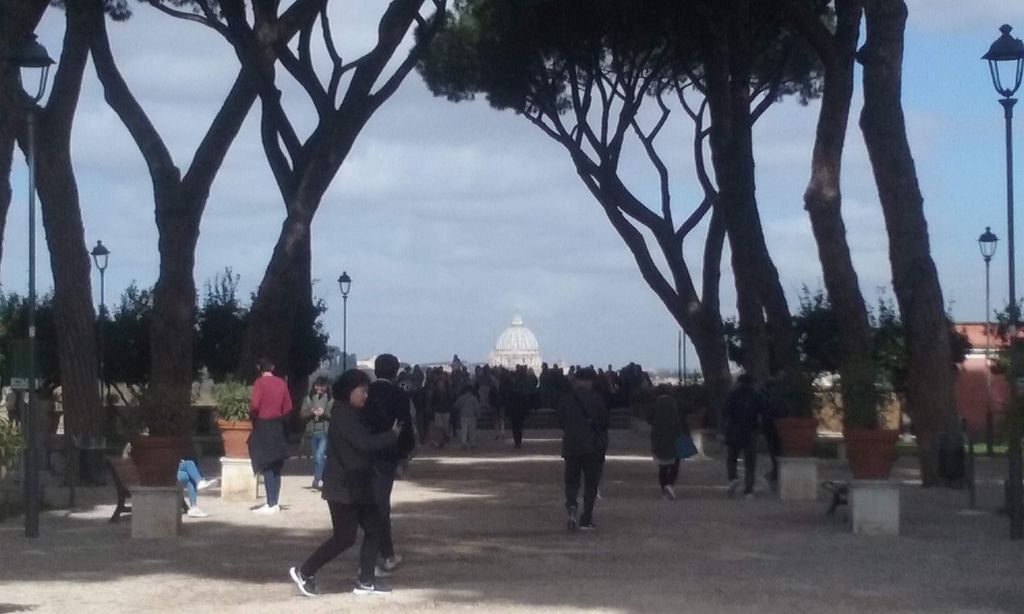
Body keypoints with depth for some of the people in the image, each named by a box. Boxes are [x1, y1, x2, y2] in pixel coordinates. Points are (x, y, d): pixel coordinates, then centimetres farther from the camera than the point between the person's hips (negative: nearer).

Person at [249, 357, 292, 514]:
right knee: (276, 467, 10)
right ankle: (274, 503, 13)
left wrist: (254, 415, 0)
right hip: (278, 427, 6)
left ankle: (270, 504, -8)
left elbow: (254, 404, -19)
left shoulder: (260, 382, -10)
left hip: (263, 426, -6)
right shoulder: (281, 383, 7)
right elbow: (288, 407, 7)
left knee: (266, 467, -5)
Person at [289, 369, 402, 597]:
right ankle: (304, 572, 5)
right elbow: (365, 443, -26)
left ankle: (365, 582, 10)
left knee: (374, 528, 7)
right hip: (343, 488, -10)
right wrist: (392, 435, -14)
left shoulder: (352, 415, 16)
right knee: (344, 537, -6)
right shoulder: (344, 416, -17)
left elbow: (366, 441, 15)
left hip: (357, 486, 10)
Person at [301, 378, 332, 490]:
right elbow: (302, 414, 4)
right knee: (315, 457, 13)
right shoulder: (308, 399, 7)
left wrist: (324, 413, -17)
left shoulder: (330, 399, -2)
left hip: (324, 431, -4)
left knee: (319, 456, -17)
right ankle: (319, 480, 24)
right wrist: (311, 412, -13)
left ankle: (317, 480, -15)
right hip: (312, 431, 4)